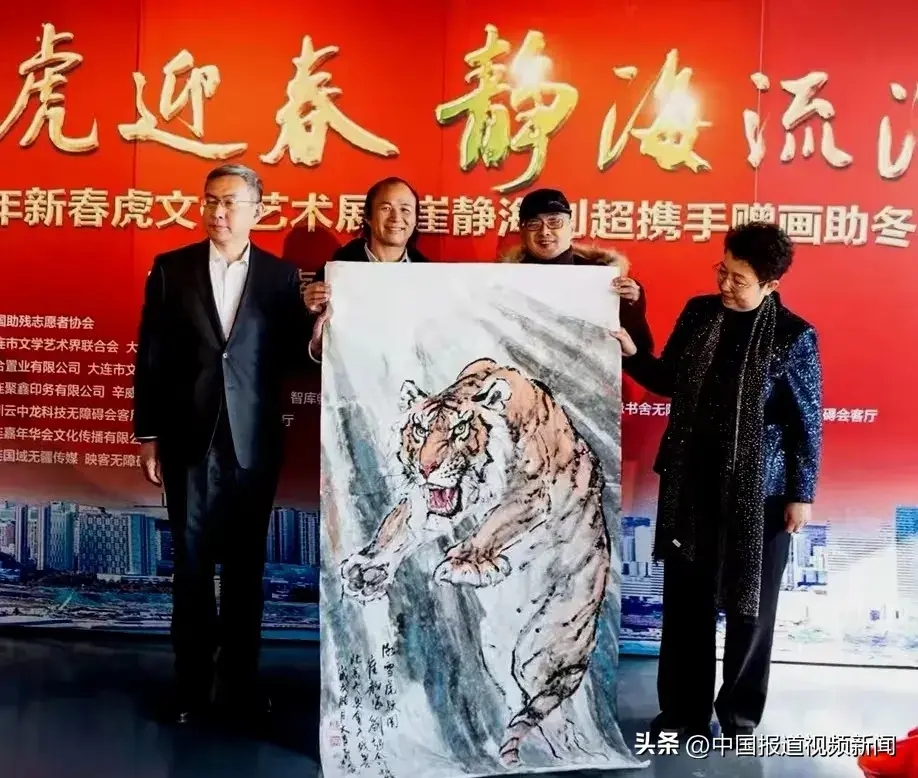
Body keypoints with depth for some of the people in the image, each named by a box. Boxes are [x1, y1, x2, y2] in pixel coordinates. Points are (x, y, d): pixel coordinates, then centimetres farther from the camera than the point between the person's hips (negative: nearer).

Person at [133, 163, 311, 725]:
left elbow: (293, 359, 0)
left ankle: (241, 679, 25)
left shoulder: (282, 276, 2)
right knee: (192, 565, 10)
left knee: (246, 567, 10)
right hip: (189, 441, 0)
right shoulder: (171, 269, 3)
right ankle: (195, 681, 24)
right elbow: (151, 358, 3)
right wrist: (148, 436, 1)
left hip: (254, 443, 0)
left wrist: (313, 317, -19)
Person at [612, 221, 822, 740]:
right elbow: (669, 381, 11)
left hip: (759, 491, -3)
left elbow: (807, 422, -5)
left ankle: (740, 713, 29)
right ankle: (683, 710, 27)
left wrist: (801, 494, -5)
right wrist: (633, 355, -7)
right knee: (686, 600, 11)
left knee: (749, 605, 10)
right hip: (690, 483, 4)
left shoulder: (794, 337, -9)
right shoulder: (699, 313, 2)